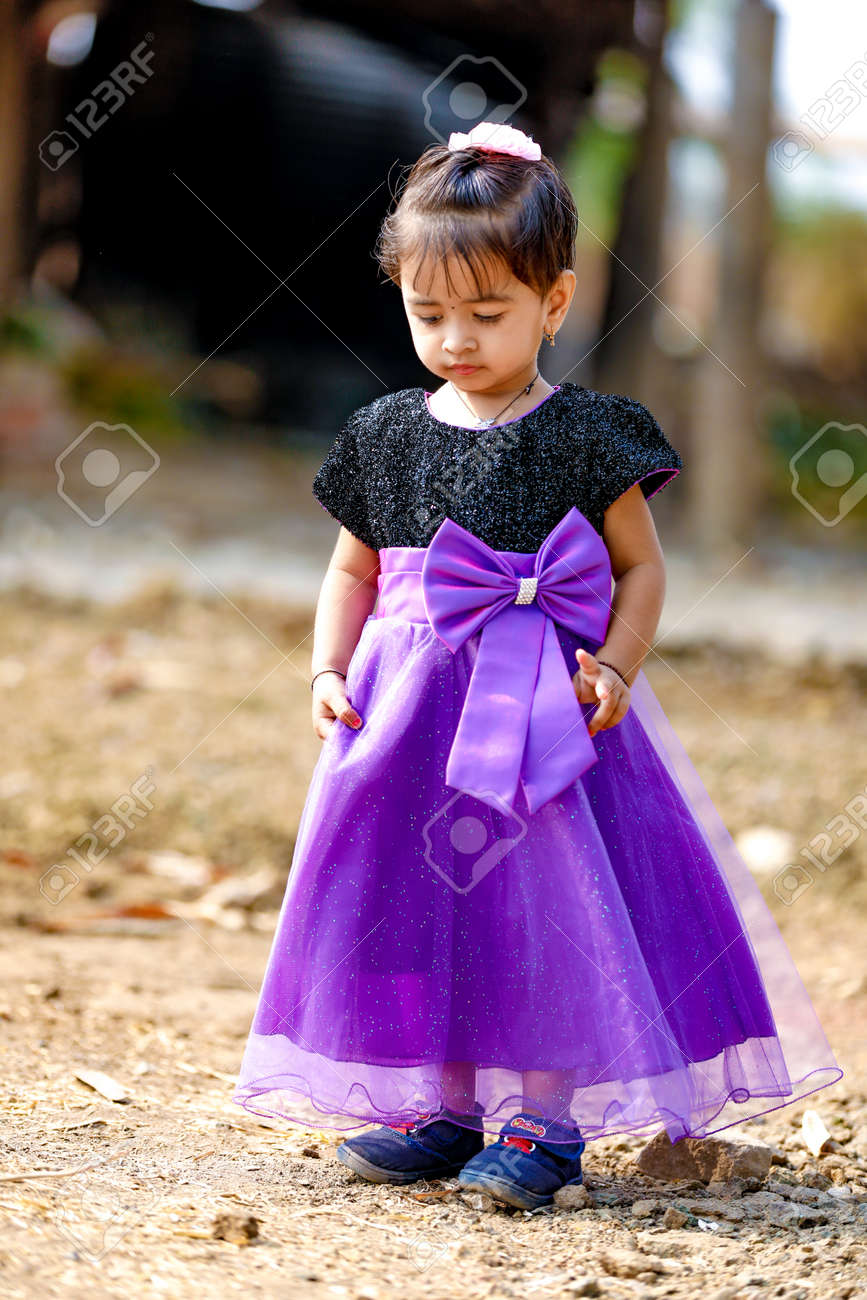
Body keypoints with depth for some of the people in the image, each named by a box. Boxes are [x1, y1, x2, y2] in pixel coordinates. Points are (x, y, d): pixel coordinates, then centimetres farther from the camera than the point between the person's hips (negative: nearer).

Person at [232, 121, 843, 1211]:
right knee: (410, 893, 5)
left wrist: (614, 665, -13)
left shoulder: (586, 437, -3)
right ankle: (438, 1107, 17)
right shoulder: (385, 437, 7)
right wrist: (330, 669, 2)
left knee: (547, 899, -4)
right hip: (411, 709, 4)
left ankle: (545, 1117, 5)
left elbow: (641, 565, 2)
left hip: (549, 710, -4)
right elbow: (353, 570, 16)